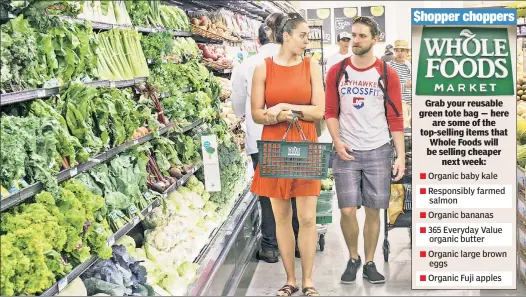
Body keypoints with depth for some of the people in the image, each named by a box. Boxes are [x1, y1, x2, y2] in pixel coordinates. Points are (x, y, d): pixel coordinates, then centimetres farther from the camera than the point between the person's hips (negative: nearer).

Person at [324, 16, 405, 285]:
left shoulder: (387, 74, -1)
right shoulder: (337, 71, 2)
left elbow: (395, 117, -1)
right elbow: (330, 111, 4)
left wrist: (401, 155, -6)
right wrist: (337, 140, -12)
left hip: (378, 151, 0)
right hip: (346, 152, 0)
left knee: (373, 211, 5)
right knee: (347, 211, -3)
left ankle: (370, 263, 20)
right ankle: (353, 259, 20)